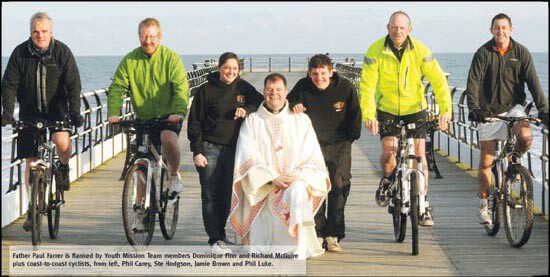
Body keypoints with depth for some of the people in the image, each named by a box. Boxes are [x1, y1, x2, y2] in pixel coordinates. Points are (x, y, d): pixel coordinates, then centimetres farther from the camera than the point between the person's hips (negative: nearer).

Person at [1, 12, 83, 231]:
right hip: (30, 113, 2)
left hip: (57, 110, -2)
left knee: (63, 143, -29)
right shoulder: (20, 53, -7)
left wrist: (74, 112, -25)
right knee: (31, 162, 3)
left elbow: (73, 84, -13)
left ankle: (63, 167, 6)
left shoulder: (62, 52, -10)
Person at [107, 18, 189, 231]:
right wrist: (113, 113, -22)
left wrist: (179, 111, -32)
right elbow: (117, 87, -6)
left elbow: (181, 87, -16)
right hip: (143, 118, 3)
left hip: (168, 116, -3)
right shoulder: (130, 60, 0)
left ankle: (174, 175, -6)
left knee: (168, 138, -34)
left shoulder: (170, 58, -7)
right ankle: (140, 211, 15)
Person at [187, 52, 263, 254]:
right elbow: (194, 122, -1)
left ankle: (220, 233, 22)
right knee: (211, 196, -2)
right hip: (210, 148, -3)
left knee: (228, 195, 9)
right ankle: (215, 239, 2)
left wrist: (247, 109, -13)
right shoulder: (206, 90, -2)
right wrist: (197, 151, -7)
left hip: (234, 149, 3)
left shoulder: (243, 88, 7)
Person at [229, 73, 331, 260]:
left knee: (297, 191, -37)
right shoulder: (252, 122, 12)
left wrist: (299, 177, -11)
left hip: (295, 181, 0)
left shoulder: (301, 120, 15)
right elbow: (249, 159, 1)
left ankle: (298, 251, -34)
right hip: (263, 188, 0)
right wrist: (272, 179, -13)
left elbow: (312, 158, 8)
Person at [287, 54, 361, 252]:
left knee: (339, 187, -6)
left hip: (339, 145, 0)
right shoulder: (302, 87, -9)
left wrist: (351, 136, 5)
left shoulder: (345, 87, -10)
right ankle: (317, 234, 1)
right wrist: (293, 106, -17)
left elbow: (355, 115, 5)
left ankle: (333, 236, 2)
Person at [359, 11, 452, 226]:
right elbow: (367, 85, -18)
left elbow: (438, 80, -15)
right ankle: (386, 180, 18)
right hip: (387, 110, 0)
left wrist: (445, 109, -27)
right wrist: (368, 115, -29)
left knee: (419, 154, -6)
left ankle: (423, 203, 8)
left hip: (415, 109, 1)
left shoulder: (420, 51, -13)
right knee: (389, 152, -16)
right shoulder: (376, 51, -14)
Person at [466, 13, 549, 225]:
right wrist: (474, 108, -28)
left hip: (513, 107, 1)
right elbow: (473, 83, -14)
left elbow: (533, 83, -6)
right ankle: (484, 204, 15)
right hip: (488, 111, -1)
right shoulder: (483, 53, -7)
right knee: (486, 161, 0)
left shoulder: (521, 53, -2)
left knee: (526, 136, -28)